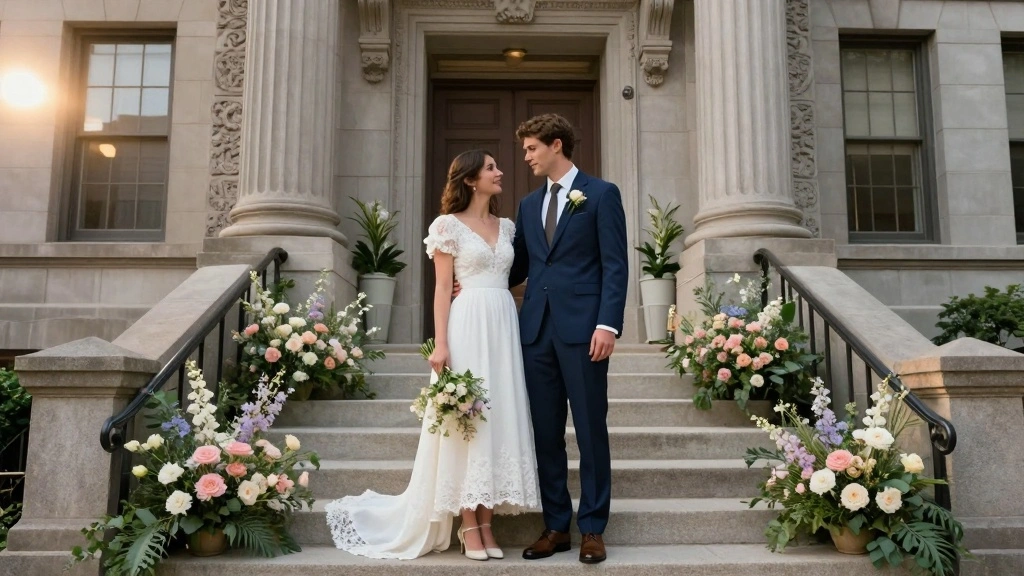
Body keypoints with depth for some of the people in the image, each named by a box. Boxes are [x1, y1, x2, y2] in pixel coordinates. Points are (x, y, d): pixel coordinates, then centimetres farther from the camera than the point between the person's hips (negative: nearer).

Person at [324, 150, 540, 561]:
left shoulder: (506, 227, 16)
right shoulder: (449, 224, -1)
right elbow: (443, 288, -5)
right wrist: (440, 344, -14)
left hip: (504, 327, 6)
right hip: (468, 327, -6)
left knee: (499, 420, 4)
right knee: (466, 422, -3)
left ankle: (486, 524, 11)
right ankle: (469, 527, 5)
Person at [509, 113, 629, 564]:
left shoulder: (601, 194, 2)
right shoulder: (529, 204, 19)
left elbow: (615, 265, -5)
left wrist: (608, 324, -15)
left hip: (582, 328, -5)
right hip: (536, 328, 6)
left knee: (590, 430, 2)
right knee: (544, 432, 8)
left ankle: (592, 529, 13)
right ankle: (556, 525, 19)